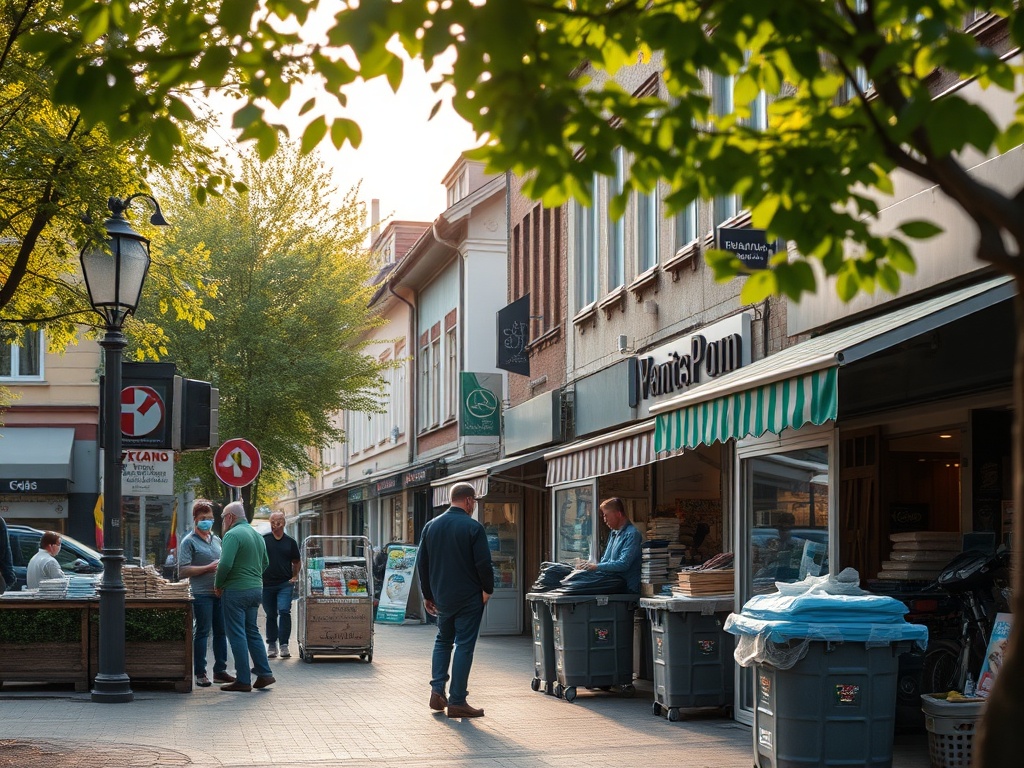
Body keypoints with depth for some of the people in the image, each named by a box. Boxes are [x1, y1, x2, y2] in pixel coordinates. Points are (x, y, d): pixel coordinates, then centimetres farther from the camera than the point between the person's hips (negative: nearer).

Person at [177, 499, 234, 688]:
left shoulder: (216, 539, 18)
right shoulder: (189, 541, -3)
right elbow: (183, 571, -11)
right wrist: (209, 568, -16)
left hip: (219, 593, 7)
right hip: (201, 594, -6)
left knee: (221, 632, 9)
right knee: (202, 633, -3)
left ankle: (220, 670, 17)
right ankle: (200, 674, 3)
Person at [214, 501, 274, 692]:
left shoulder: (232, 535, -13)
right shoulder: (257, 535, 15)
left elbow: (225, 564, -22)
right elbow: (265, 563, 22)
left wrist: (217, 585, -8)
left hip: (236, 591, -8)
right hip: (256, 589, 8)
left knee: (237, 634, -2)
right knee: (252, 632, 17)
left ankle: (243, 680, -1)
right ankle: (264, 673, 13)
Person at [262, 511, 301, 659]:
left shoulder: (290, 542, 6)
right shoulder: (263, 540, 2)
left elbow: (296, 562, 17)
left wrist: (295, 577, 4)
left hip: (285, 584, 0)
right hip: (267, 584, 1)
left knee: (284, 611, -15)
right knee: (271, 615, 9)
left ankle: (284, 644, -11)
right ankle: (271, 645, 19)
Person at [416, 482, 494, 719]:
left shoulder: (431, 526, 7)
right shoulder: (473, 528, -12)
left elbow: (422, 564, 12)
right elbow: (484, 564, -15)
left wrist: (428, 595, 19)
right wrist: (488, 590, 0)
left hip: (442, 598, 6)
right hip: (469, 598, -5)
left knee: (443, 641, 21)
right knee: (464, 646, -1)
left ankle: (437, 691, 11)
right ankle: (457, 701, -1)